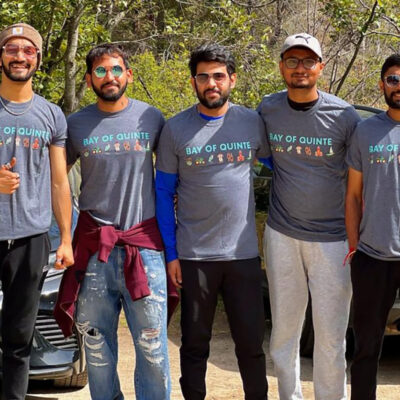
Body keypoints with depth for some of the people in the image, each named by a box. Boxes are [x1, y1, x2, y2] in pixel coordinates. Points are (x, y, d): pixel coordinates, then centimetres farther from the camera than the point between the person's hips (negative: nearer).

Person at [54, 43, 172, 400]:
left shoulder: (152, 119, 3)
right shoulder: (77, 125, 5)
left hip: (144, 245, -1)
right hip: (94, 246, 1)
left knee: (151, 344, -1)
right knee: (97, 346, 8)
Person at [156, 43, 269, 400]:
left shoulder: (253, 122, 2)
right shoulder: (176, 129, 0)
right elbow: (164, 193, 3)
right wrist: (171, 253, -1)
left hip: (243, 252, 1)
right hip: (193, 256, 0)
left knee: (251, 341, 6)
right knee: (195, 342, 9)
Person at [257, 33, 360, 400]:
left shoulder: (344, 116, -7)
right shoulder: (267, 109, 1)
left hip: (331, 239, -2)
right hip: (281, 235, 3)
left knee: (331, 336, 1)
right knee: (283, 330, 10)